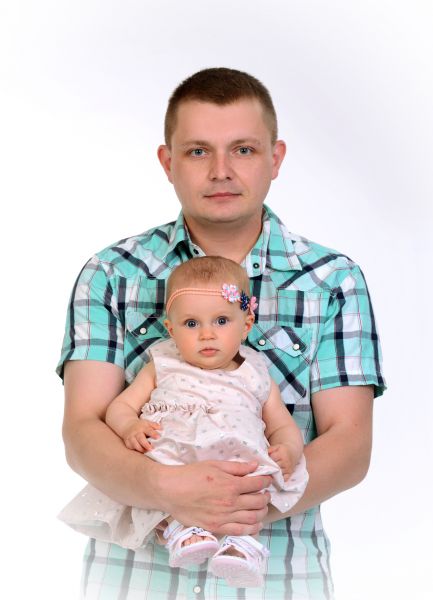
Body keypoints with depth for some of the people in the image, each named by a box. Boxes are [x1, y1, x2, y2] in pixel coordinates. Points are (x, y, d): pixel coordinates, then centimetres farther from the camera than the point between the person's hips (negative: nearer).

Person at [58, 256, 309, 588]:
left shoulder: (257, 380, 24)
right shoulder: (163, 368, 23)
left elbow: (284, 427, 24)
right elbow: (120, 407, 19)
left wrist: (288, 450, -2)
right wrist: (131, 427, -7)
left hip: (238, 456, 0)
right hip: (169, 455, 0)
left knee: (256, 469, -34)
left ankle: (243, 542, -41)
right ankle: (181, 529, -42)